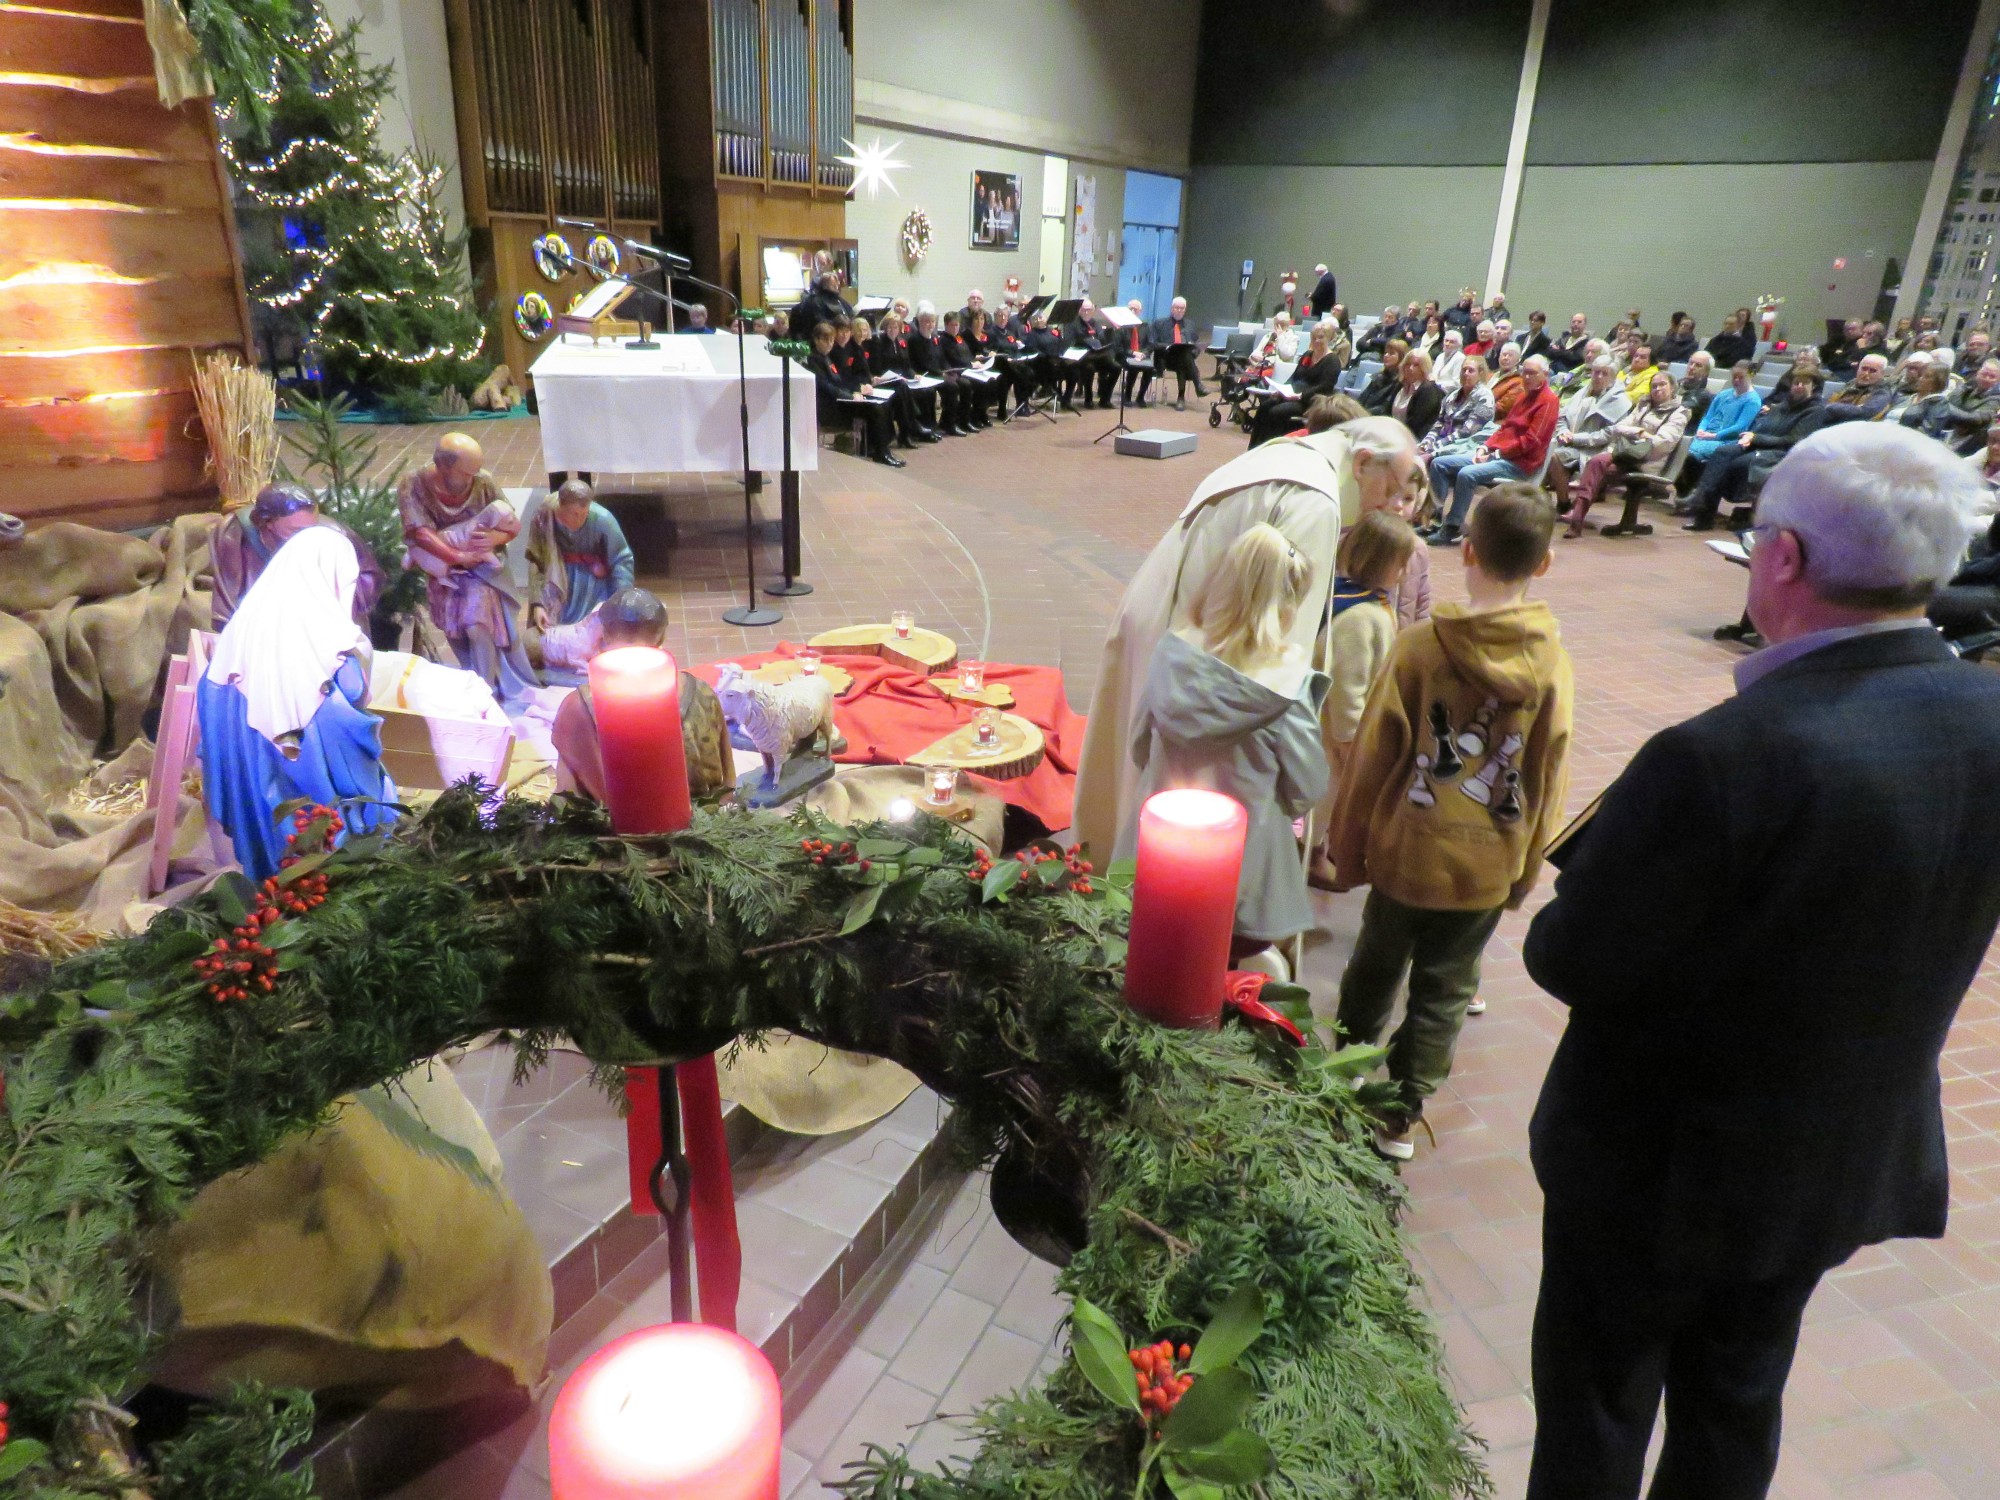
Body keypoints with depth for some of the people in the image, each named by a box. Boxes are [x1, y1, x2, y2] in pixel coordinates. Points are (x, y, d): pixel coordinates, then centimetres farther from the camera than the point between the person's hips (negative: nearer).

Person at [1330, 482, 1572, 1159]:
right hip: (1489, 866, 1)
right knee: (1444, 990, 15)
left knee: (1375, 968, 20)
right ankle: (1400, 1116, 24)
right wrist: (1526, 867, 11)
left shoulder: (1419, 646, -15)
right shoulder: (1551, 662, -10)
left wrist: (1348, 847, 3)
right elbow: (1548, 777, -2)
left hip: (1406, 849, -1)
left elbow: (1371, 755, -9)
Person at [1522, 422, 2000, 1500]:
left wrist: (1557, 916, -4)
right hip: (1853, 1163, 6)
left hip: (1661, 1166, -6)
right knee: (1739, 1398, 29)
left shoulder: (1723, 758, -35)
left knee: (1598, 1402, 20)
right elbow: (1912, 932, 2)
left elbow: (1571, 961, -25)